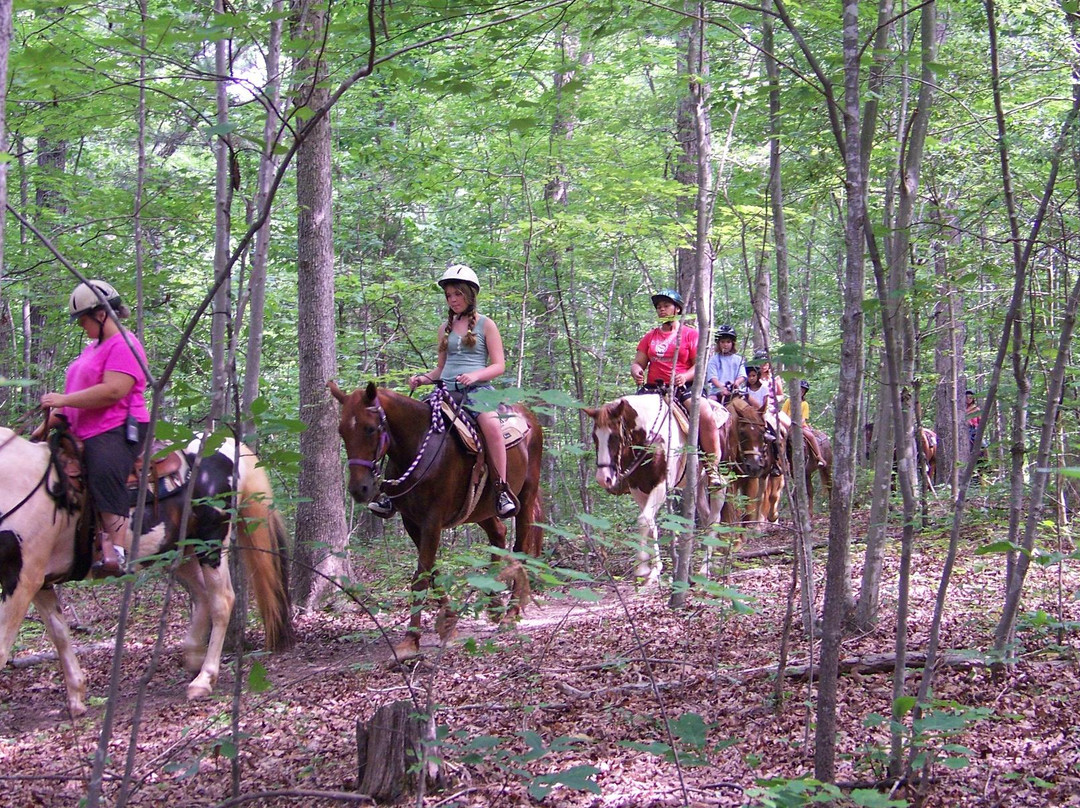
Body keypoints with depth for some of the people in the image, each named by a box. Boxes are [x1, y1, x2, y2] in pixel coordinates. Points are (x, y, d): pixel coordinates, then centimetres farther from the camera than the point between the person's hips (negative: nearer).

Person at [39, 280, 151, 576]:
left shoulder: (123, 346, -9)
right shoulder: (95, 347, 24)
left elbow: (112, 391, -23)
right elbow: (83, 389, 31)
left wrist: (63, 400, -17)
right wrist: (57, 414, 15)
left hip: (116, 431, -12)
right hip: (84, 433, 12)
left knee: (104, 472, -37)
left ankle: (116, 550, -46)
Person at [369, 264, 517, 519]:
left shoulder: (486, 325, 6)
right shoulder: (445, 328, 19)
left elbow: (499, 366, 1)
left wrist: (475, 375, -18)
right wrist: (423, 378, 4)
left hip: (477, 389, -5)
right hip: (447, 390, 5)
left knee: (491, 425, -36)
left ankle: (502, 490, -26)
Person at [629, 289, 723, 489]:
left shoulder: (690, 334, 6)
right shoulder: (649, 337, 17)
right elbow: (638, 362, 15)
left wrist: (685, 377, -22)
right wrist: (636, 371, -10)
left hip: (684, 388, -4)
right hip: (653, 389, 4)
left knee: (706, 415, -29)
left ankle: (712, 467, -21)